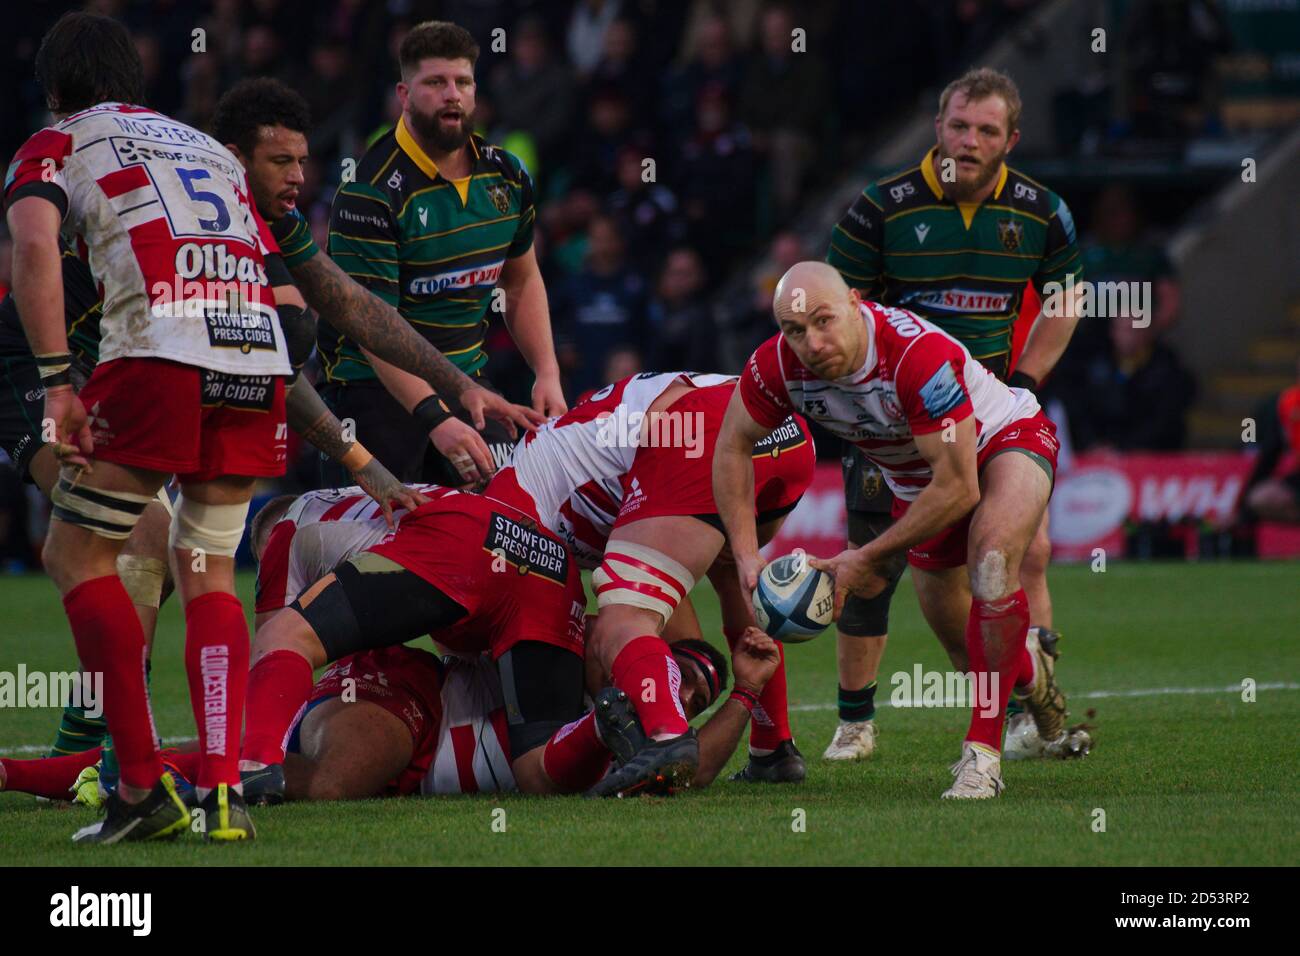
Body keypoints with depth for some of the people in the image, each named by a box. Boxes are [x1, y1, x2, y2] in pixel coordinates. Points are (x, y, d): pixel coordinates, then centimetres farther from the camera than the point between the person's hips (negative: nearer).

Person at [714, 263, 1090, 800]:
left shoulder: (919, 355, -40)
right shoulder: (779, 366, -24)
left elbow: (959, 489, -33)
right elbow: (733, 445, -4)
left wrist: (869, 559, -26)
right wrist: (745, 555, -12)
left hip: (1005, 439, -6)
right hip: (917, 483, 6)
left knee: (991, 561, -36)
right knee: (968, 654, 6)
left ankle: (983, 754, -29)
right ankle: (1029, 669, 44)